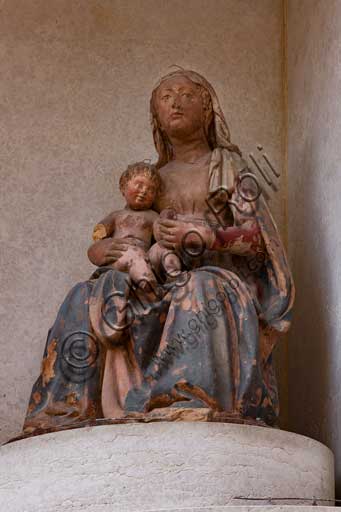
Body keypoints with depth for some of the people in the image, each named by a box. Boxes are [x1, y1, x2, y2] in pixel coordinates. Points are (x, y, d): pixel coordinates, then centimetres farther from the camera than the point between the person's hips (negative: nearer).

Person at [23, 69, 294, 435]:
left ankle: (196, 411, -53)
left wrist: (200, 237, -16)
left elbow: (255, 235, 1)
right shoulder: (153, 178, 23)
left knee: (202, 292, -40)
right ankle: (68, 418, -33)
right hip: (162, 286, 4)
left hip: (219, 275, -4)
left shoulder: (227, 164, 12)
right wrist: (99, 251, -3)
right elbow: (128, 235, 22)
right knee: (88, 301, -23)